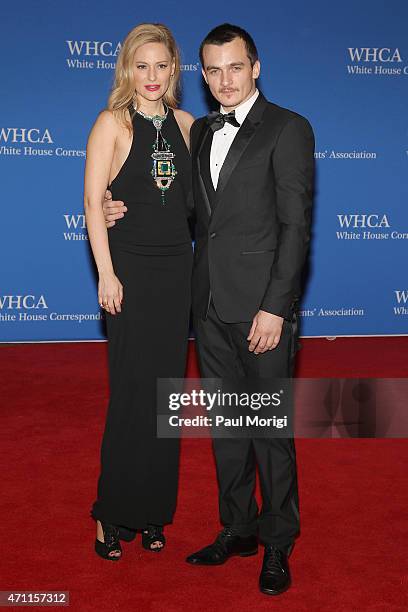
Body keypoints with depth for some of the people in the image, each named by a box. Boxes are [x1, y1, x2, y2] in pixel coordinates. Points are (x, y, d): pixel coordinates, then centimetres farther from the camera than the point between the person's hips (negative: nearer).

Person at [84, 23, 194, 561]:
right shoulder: (112, 123, -4)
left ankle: (152, 509, 24)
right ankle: (113, 513, 16)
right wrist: (106, 274, -14)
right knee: (131, 393, 0)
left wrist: (197, 266, 7)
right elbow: (93, 202, -8)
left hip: (177, 269, 5)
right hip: (131, 268, -4)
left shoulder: (185, 124, 10)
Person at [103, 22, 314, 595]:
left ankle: (278, 543, 21)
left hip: (262, 307, -6)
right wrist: (125, 211, 4)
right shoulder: (200, 131, 14)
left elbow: (295, 226, -11)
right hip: (211, 306, 6)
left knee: (270, 426, 4)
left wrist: (275, 307, -17)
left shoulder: (288, 129, -5)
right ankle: (237, 528, 31)